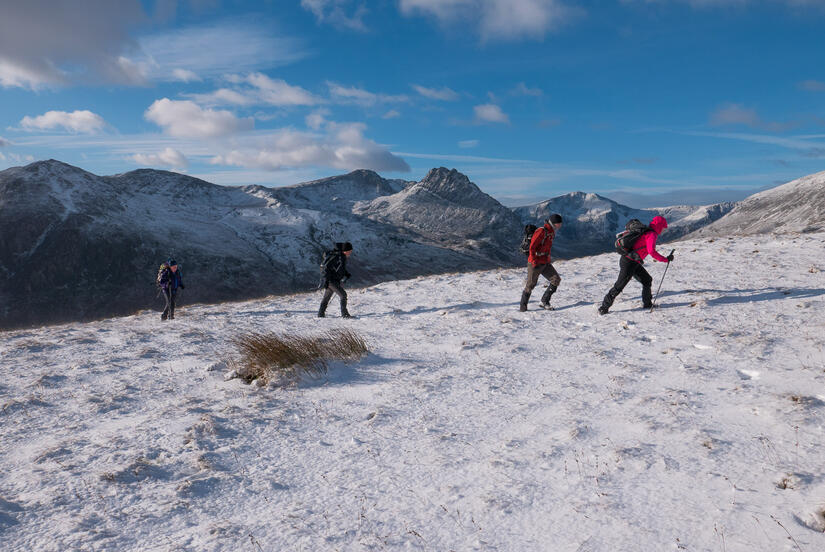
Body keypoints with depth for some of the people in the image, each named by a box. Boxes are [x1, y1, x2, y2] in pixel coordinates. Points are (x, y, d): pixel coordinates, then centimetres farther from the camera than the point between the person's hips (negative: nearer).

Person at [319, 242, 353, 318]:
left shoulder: (342, 256, 7)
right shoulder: (336, 256, -22)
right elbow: (326, 267, -23)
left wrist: (346, 274, 9)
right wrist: (326, 280, -25)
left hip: (336, 280, 10)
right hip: (332, 280, -10)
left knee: (326, 297, 16)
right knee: (343, 295, -11)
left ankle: (321, 314, 26)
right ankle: (344, 314, -6)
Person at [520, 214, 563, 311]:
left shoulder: (551, 233, 12)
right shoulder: (541, 231, -17)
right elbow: (532, 247, -21)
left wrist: (548, 260, 18)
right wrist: (534, 262, -21)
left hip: (545, 263, 8)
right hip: (535, 264, -8)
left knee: (556, 279, -3)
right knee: (530, 284, 0)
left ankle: (544, 302, 5)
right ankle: (523, 305, 16)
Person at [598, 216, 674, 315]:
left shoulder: (646, 232, 15)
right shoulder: (652, 234, -13)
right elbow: (652, 251, -25)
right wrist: (666, 259, -20)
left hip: (634, 263, 10)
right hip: (629, 262, -10)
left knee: (647, 280, 16)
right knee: (619, 286, -5)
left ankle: (647, 303, 25)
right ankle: (604, 307, 0)